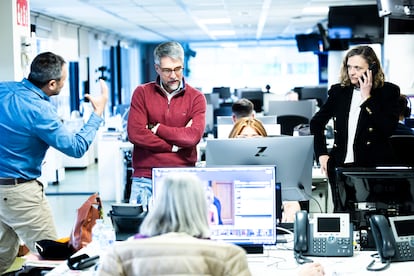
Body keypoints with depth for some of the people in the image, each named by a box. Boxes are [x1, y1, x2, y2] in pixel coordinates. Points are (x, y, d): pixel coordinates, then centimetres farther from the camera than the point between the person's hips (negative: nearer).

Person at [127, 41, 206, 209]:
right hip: (145, 178, 0)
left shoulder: (196, 98, 5)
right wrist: (174, 146, -7)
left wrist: (156, 128, -6)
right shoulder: (142, 93, 6)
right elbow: (135, 134, -7)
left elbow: (193, 136, -10)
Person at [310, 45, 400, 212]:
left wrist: (367, 97, -13)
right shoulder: (339, 91, 8)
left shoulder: (388, 92, -1)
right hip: (340, 165, 3)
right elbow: (317, 122, 17)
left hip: (373, 167, -3)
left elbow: (388, 129, -14)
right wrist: (321, 154, 6)